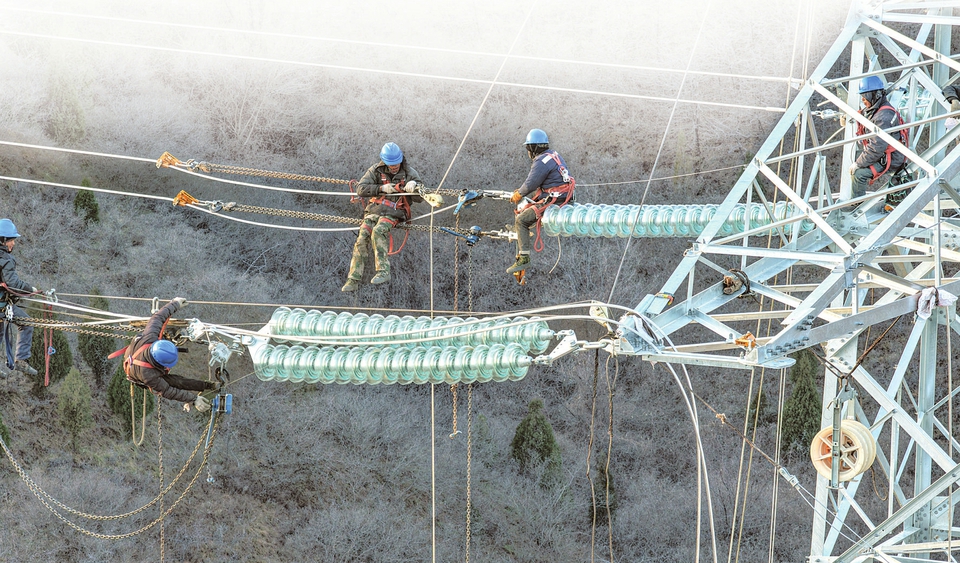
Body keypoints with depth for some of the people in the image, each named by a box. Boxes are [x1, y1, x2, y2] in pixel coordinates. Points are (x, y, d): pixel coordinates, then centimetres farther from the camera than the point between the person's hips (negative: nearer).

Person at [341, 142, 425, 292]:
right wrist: (381, 188, -14)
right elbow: (360, 189, -2)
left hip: (394, 212, -3)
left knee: (378, 231, -32)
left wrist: (415, 188, -25)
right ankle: (354, 279, -11)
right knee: (362, 237, -15)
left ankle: (383, 271, -36)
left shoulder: (409, 173, 1)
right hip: (374, 209, 3)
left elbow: (419, 199, -2)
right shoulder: (376, 170, 4)